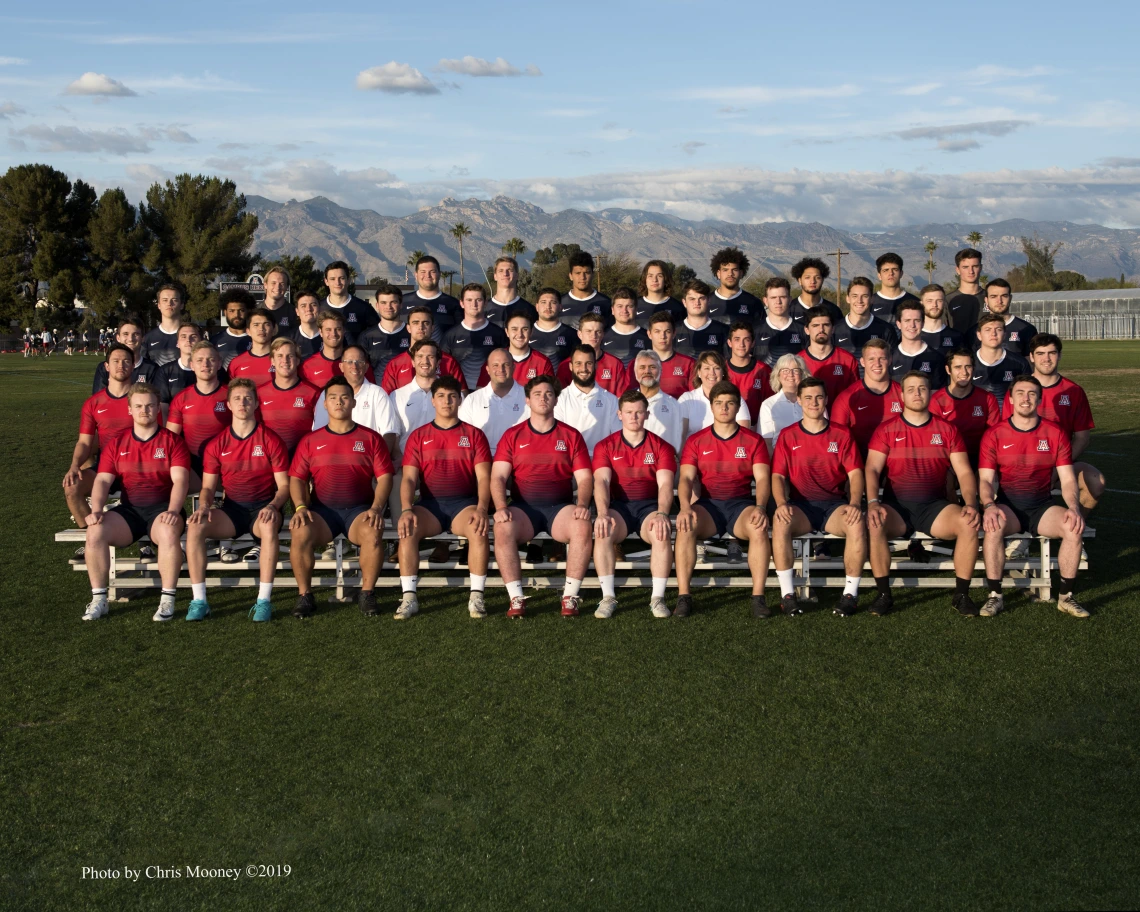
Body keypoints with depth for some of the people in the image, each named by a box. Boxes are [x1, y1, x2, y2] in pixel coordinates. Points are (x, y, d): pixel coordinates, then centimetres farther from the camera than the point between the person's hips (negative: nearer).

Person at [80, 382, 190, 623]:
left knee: (169, 532, -38)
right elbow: (103, 480, 6)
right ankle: (98, 599, -14)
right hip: (129, 510, 3)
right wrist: (96, 510, -12)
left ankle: (167, 600, -27)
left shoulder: (172, 441, 4)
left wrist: (173, 511, -24)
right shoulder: (117, 444, 13)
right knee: (95, 532, -25)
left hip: (161, 508, -3)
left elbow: (180, 480, -7)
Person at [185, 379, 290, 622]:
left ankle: (264, 600, -35)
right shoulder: (216, 445, 9)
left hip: (263, 507, -3)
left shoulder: (271, 440, 1)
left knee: (269, 526, -39)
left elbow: (283, 486, -1)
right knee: (194, 527, -26)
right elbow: (208, 486, 10)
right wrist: (204, 506, -13)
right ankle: (199, 600, -23)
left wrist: (273, 506, -22)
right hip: (231, 509, 3)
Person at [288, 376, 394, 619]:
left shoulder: (370, 438, 9)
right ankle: (304, 595, -15)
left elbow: (384, 477, 3)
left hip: (359, 508, -1)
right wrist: (300, 507, -10)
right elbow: (297, 478, 8)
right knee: (301, 533, -31)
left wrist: (376, 508, -13)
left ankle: (367, 594, -16)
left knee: (373, 533, -34)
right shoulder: (310, 441, 13)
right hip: (322, 509, 1)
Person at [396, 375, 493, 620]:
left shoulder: (474, 434, 10)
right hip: (429, 504, 1)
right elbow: (409, 478, 3)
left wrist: (482, 508, -19)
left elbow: (484, 477, 0)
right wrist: (407, 509, -16)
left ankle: (476, 597, -27)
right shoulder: (418, 436, 12)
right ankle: (409, 597, -27)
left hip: (464, 503, -1)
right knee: (407, 529, -31)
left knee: (479, 529, -34)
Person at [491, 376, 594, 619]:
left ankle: (571, 596, -24)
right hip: (523, 507, 0)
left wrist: (582, 504, -15)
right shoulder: (513, 435, 11)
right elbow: (498, 476, 2)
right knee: (503, 528, -33)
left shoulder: (571, 436, 12)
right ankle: (516, 598, -27)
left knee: (583, 526, -32)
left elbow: (584, 478, 6)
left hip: (560, 506, 0)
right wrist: (501, 507, -16)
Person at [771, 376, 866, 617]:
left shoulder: (842, 434, 9)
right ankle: (787, 594, -27)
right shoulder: (787, 435, 8)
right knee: (780, 522, -34)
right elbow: (778, 476, 2)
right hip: (800, 505, 0)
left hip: (834, 504, 0)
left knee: (857, 523, -32)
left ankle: (851, 593, -22)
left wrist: (855, 503, -18)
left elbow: (855, 473, 1)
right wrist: (781, 503, -18)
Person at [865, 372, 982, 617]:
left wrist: (970, 504, -13)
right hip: (897, 506, -1)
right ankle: (884, 595, -19)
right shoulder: (886, 430, 6)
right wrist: (873, 503, -22)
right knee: (874, 524, -33)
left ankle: (961, 595, -13)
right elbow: (872, 469, -4)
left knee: (969, 524, -27)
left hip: (934, 506, 1)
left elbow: (964, 472, 4)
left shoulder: (947, 430, 9)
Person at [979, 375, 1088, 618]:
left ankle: (1065, 597, -12)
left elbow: (1068, 479, 1)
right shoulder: (994, 435, -1)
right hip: (1008, 506, -1)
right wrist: (989, 506, -25)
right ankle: (994, 596, -21)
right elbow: (985, 479, -4)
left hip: (1043, 506, 2)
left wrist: (1074, 507, -18)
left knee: (1074, 527, -27)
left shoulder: (1055, 433, 2)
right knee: (994, 526, -34)